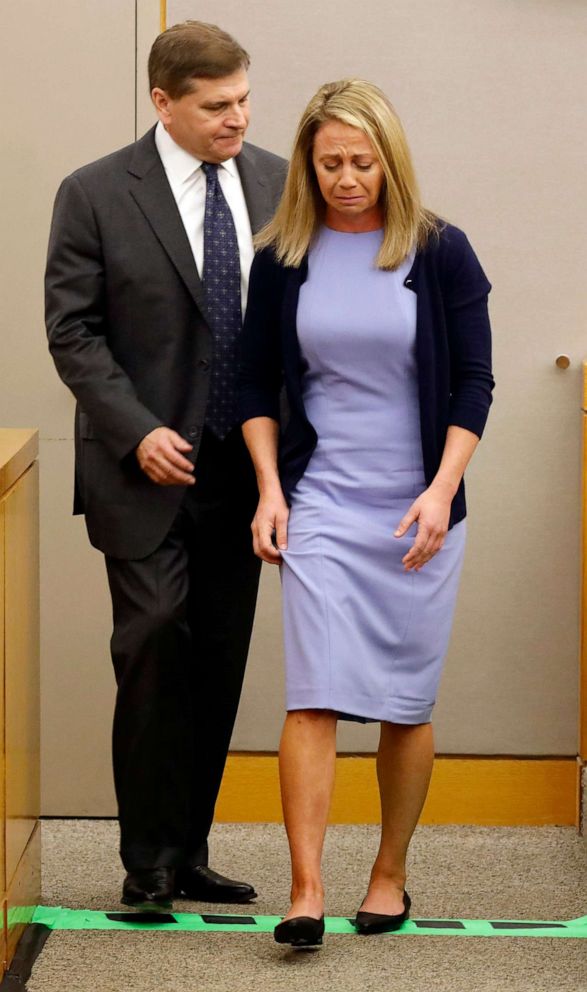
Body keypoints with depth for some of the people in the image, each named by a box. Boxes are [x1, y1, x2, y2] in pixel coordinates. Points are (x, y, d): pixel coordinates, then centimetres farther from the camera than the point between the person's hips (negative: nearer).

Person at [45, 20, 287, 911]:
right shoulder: (97, 195, -6)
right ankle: (149, 862, 2)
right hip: (151, 468, -4)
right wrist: (137, 432, -15)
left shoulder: (277, 184, 5)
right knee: (155, 654, -8)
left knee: (220, 667, 7)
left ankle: (189, 853, 16)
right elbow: (73, 331, -6)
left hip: (245, 468, 4)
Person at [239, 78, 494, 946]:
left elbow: (474, 382, -1)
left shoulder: (440, 252, -1)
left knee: (407, 703, 6)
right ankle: (306, 891, -12)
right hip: (321, 502, 0)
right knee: (314, 698, -10)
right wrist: (270, 489, -3)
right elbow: (257, 383, 9)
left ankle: (390, 875, 20)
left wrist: (441, 490, -12)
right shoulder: (283, 258, 3)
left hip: (418, 509, 0)